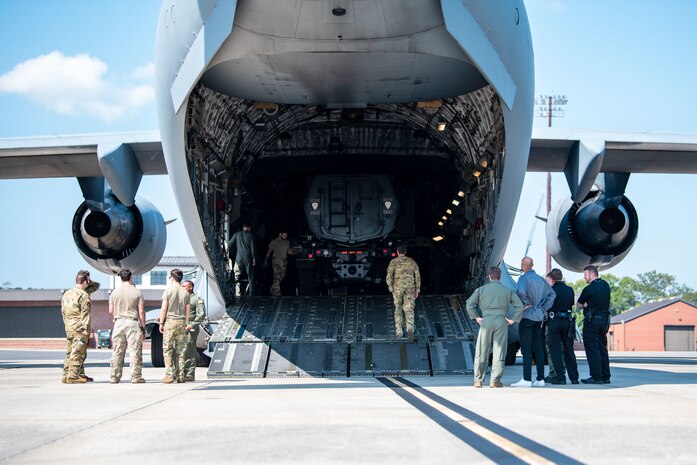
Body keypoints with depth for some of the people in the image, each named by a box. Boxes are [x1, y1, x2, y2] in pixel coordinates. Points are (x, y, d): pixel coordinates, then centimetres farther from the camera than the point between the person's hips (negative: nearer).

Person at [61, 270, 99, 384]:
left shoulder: (66, 294, 14)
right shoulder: (84, 295, -11)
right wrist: (86, 330, -14)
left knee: (70, 353, 13)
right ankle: (73, 376, -7)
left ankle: (66, 374, 17)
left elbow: (63, 312, 18)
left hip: (68, 328, 8)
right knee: (77, 353, -5)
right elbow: (85, 315, -14)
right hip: (80, 328, -8)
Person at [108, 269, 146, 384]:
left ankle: (115, 377, 8)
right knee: (135, 351, 0)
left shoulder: (115, 292, 5)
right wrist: (143, 327, 2)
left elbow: (110, 311, 6)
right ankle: (135, 377, -3)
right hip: (133, 322, -3)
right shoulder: (137, 292, -2)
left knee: (117, 352, 7)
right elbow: (141, 311, -4)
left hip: (119, 322, 3)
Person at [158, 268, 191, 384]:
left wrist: (161, 323, -1)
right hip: (181, 322, 4)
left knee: (168, 349, -2)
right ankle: (180, 376, 5)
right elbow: (188, 310, 9)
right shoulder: (185, 292, 8)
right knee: (181, 350, 6)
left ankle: (169, 375, -9)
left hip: (170, 321, -4)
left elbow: (164, 309, -7)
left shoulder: (169, 290, -4)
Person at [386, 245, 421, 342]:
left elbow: (389, 275, -8)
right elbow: (417, 276, 10)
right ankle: (410, 329, -27)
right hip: (410, 288, 1)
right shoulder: (412, 262, 11)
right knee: (409, 310, -3)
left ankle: (399, 332, 15)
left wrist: (390, 287, -1)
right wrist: (417, 290, 15)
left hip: (398, 287, -1)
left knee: (398, 309, 14)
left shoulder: (394, 261, 3)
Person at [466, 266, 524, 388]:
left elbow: (470, 303, -1)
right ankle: (495, 380, 0)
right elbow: (519, 305, 3)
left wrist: (476, 317, 5)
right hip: (501, 321, 0)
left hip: (486, 320, 0)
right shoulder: (507, 291, 8)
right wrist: (512, 319, 6)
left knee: (482, 352, 4)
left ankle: (478, 380, 4)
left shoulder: (482, 289, 6)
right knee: (499, 352, 2)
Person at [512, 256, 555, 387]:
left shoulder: (523, 278, -9)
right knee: (538, 347, 9)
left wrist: (527, 304, -13)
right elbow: (551, 294, 14)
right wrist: (543, 308, 11)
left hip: (527, 316, -7)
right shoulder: (540, 278, 12)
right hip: (539, 317, 7)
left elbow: (521, 292, -28)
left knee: (526, 348, -6)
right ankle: (540, 379, 9)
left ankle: (527, 379, -9)